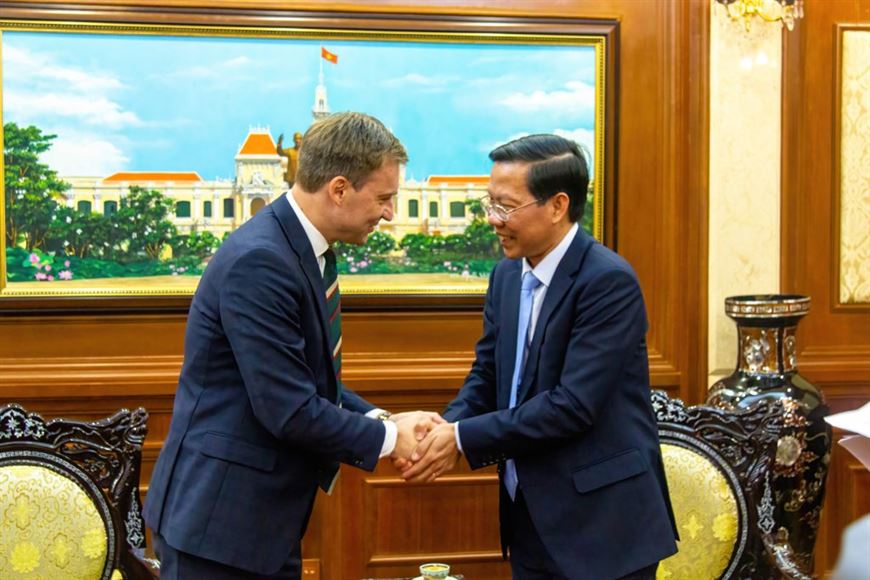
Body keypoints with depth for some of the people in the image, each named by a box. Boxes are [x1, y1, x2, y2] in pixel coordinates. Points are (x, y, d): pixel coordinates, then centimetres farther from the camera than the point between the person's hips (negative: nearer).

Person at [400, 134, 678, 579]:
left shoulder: (608, 282, -18)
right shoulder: (506, 275, 6)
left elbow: (573, 405, -23)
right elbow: (486, 376, 10)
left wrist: (464, 438, -20)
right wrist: (444, 430, -10)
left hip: (602, 524, -7)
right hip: (531, 517, 7)